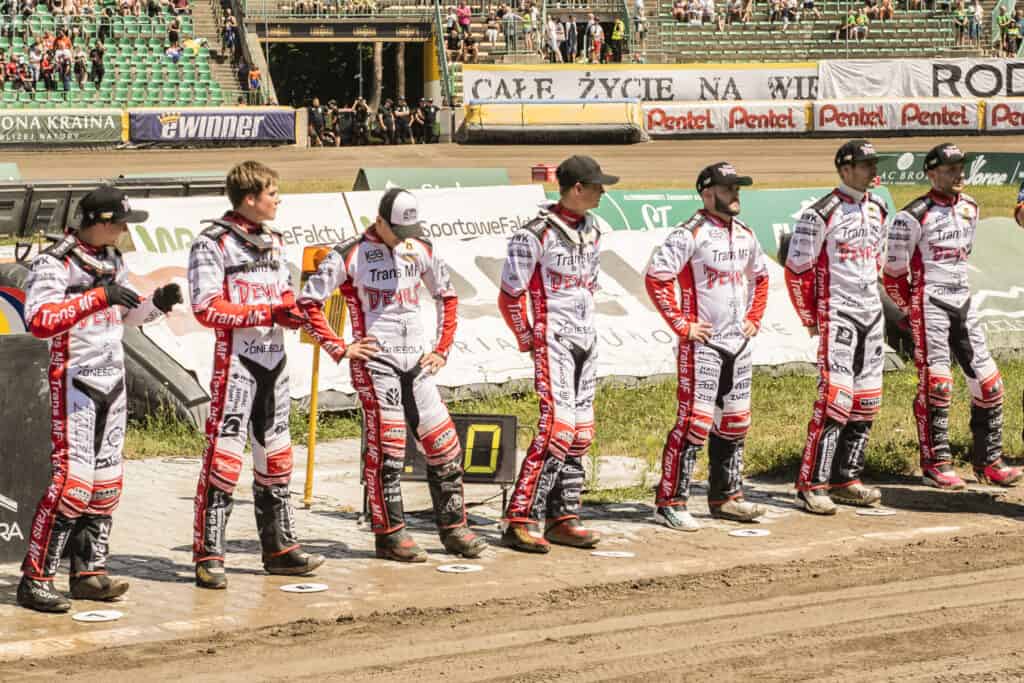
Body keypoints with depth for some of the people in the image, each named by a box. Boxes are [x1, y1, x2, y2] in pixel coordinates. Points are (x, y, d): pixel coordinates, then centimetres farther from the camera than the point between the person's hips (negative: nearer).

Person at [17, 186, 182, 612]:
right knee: (73, 479, -15)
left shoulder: (113, 260, 12)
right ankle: (34, 581, -10)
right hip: (74, 381, -8)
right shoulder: (54, 263, -15)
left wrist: (156, 303, 5)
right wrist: (99, 296, -33)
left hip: (112, 381, 8)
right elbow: (39, 320, -29)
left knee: (106, 480, 9)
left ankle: (89, 572, 19)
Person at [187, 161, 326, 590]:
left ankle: (279, 548, 22)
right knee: (223, 456, -10)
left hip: (274, 360, 8)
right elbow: (207, 308, -17)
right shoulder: (212, 244, -10)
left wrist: (295, 312, 0)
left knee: (274, 456, 13)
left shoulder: (274, 241, 15)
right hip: (236, 360, -8)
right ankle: (208, 556, -7)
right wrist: (269, 314, -19)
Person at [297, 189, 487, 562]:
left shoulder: (422, 250, 8)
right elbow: (308, 302, -6)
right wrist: (339, 348, -7)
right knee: (386, 447, -6)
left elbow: (447, 296, 22)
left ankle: (453, 528, 15)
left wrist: (442, 347, 14)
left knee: (443, 443, 4)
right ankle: (389, 534, 3)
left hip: (417, 360, 5)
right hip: (374, 360, -5)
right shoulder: (349, 255, -7)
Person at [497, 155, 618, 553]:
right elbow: (510, 296, -10)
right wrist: (529, 341, -7)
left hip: (585, 343, 8)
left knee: (580, 431, 9)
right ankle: (521, 523, -14)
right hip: (553, 342, -8)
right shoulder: (536, 235, -14)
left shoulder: (591, 231, 11)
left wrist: (585, 329, 16)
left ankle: (562, 519, 16)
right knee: (557, 427, -16)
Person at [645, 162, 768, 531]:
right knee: (695, 420, -12)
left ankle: (725, 497, 25)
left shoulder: (745, 235, 12)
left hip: (738, 344, 8)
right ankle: (670, 503, -7)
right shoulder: (691, 234, -13)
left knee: (734, 421, 13)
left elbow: (760, 277, 28)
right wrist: (681, 324, -16)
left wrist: (754, 319, 16)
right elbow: (656, 277, -18)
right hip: (702, 344, -8)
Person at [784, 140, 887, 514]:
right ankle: (812, 486, -12)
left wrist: (869, 296, 18)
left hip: (872, 314, 8)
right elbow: (796, 269, -10)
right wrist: (811, 319, -6)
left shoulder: (877, 208, 10)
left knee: (866, 400, 8)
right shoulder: (822, 214, -13)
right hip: (836, 314, -8)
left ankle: (845, 480, 17)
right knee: (835, 398, -15)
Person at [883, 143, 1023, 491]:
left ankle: (988, 461, 14)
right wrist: (912, 312, -3)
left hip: (963, 303, 7)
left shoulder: (969, 208, 11)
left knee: (988, 382, 5)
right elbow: (894, 273, -7)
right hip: (929, 305, -7)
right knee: (935, 383, -10)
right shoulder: (913, 217, -11)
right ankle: (935, 465, -2)